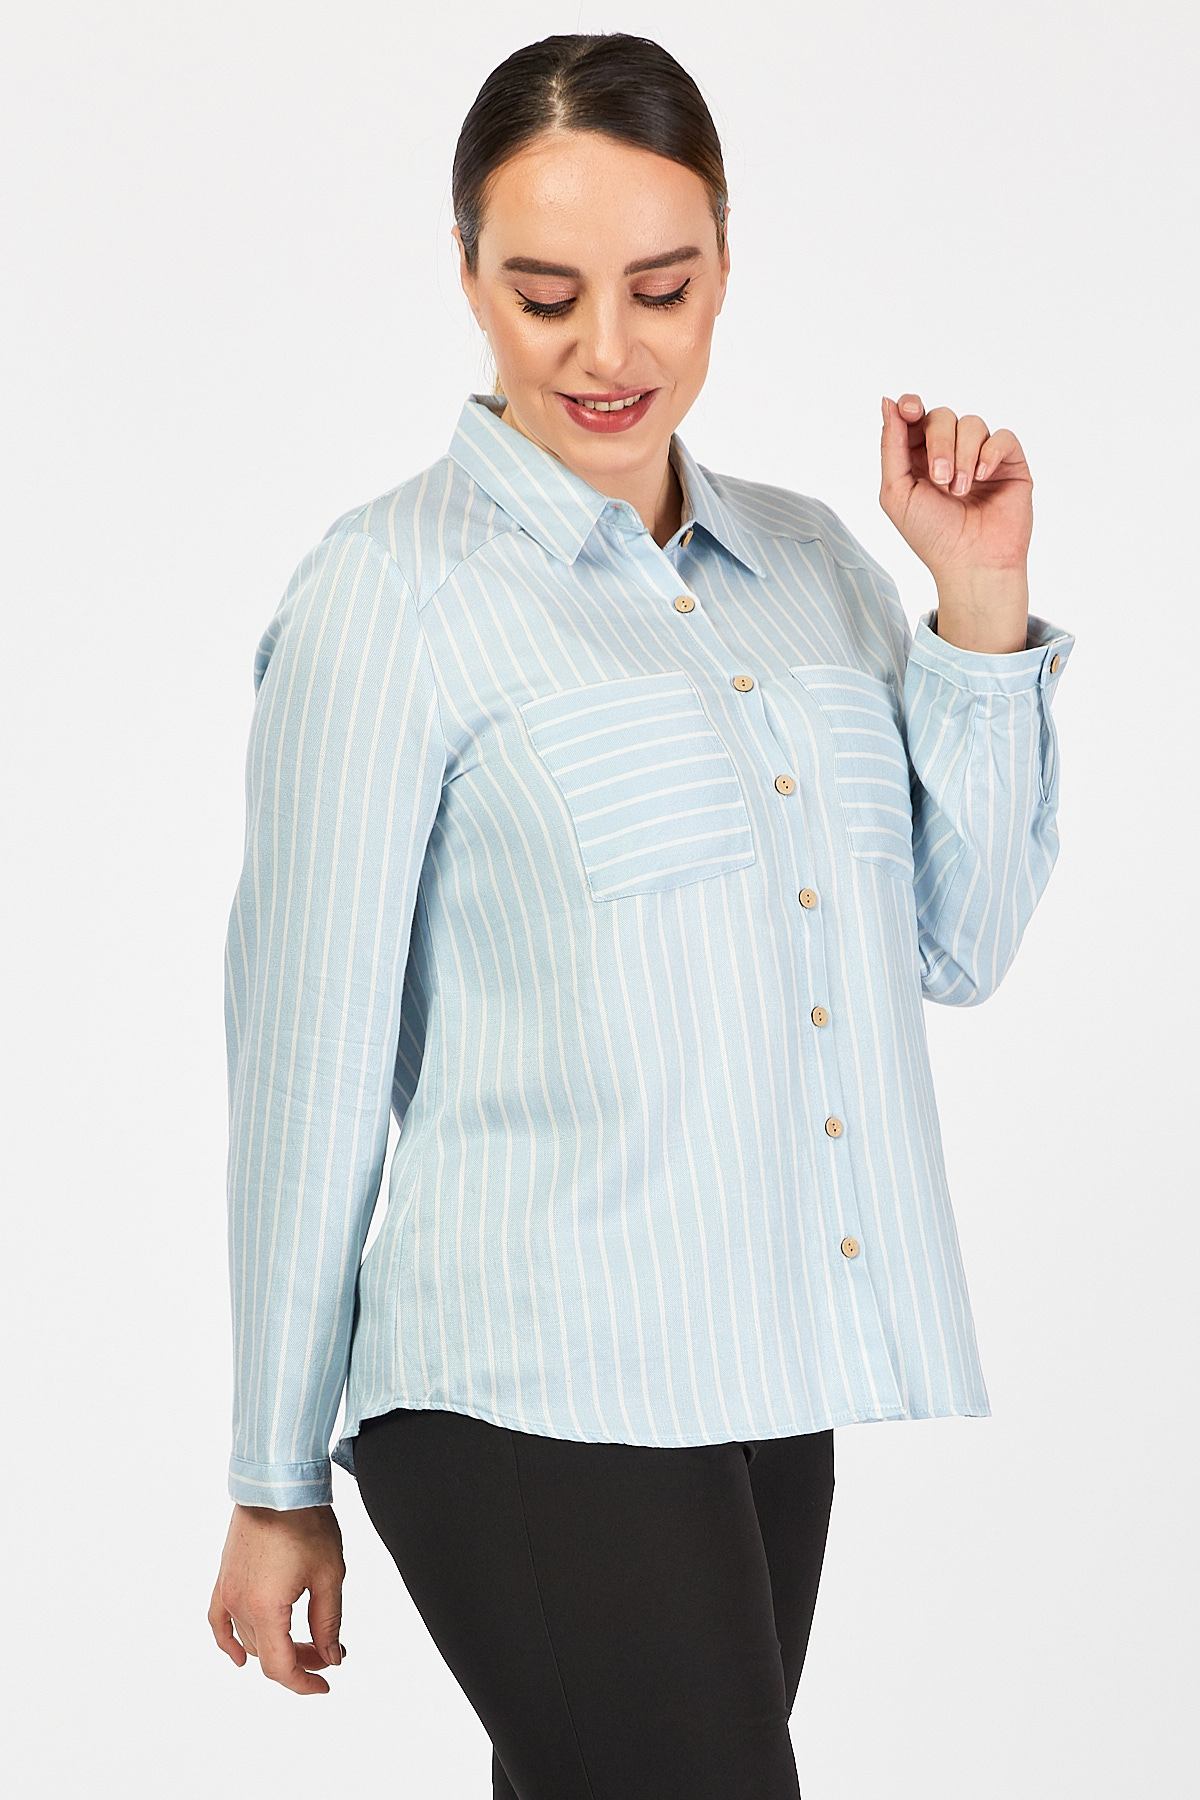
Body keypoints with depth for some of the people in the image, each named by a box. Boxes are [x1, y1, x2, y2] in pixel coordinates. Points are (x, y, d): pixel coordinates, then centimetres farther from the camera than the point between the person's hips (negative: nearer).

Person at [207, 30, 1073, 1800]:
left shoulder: (812, 560, 11)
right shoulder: (387, 597, -6)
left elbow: (958, 947, 11)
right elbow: (310, 1055, -5)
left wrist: (981, 608, 0)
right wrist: (276, 1484, -1)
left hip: (770, 1387, 6)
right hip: (534, 1395, -6)